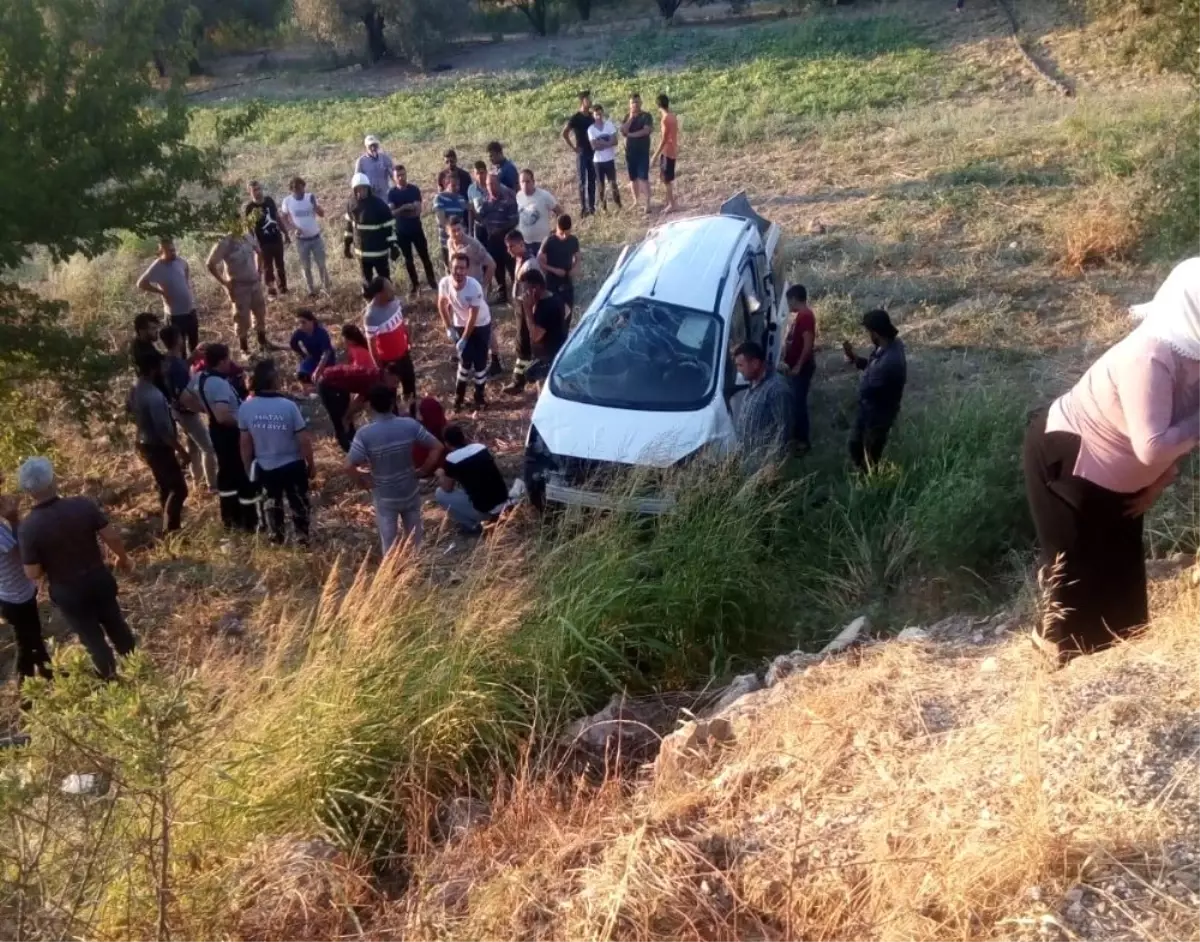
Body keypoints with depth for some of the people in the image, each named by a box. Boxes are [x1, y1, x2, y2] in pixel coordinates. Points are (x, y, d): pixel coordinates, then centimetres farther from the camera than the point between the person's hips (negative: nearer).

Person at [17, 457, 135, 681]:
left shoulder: (28, 527, -23)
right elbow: (112, 537, -12)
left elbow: (33, 573, -17)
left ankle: (112, 679, 42)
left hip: (67, 593, -2)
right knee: (116, 625, 27)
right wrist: (123, 558, 8)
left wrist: (50, 564, 5)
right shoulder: (83, 505, -20)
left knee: (92, 638, 22)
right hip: (99, 580, 2)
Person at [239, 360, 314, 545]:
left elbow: (245, 443, -4)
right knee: (298, 503, 16)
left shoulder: (245, 407, -13)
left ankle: (277, 538, 37)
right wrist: (311, 464, 1)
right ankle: (303, 538, 24)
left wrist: (248, 468, 11)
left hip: (265, 467, 3)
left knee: (271, 504, 22)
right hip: (293, 465, -2)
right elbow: (303, 440, -14)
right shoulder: (288, 406, -21)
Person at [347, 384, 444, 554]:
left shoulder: (364, 433, -22)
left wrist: (365, 480, -6)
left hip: (384, 497, -2)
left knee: (389, 544, 16)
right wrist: (423, 470, -1)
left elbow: (349, 465, -24)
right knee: (414, 539, 22)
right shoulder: (410, 425, -15)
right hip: (410, 492, 2)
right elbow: (437, 447, -11)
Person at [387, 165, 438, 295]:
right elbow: (391, 212, -15)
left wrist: (400, 213, -18)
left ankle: (432, 281, 16)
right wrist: (404, 208, -29)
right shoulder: (391, 193, -5)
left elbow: (419, 210, -14)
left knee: (424, 256, 3)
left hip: (416, 228, -1)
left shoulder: (414, 189, -7)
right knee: (408, 258, 9)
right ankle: (415, 285, 20)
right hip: (401, 231, 1)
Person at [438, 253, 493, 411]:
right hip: (460, 324, 2)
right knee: (465, 359, 5)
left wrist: (464, 339, -21)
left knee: (480, 360, 2)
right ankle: (459, 393, 25)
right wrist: (449, 328, -3)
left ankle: (479, 393, 22)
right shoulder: (445, 283, -22)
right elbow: (441, 304, -2)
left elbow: (473, 316, -26)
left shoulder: (474, 287, -33)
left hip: (481, 324, -2)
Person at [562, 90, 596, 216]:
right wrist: (573, 147, -13)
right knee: (582, 181, -2)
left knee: (592, 180, 9)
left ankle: (591, 206, 16)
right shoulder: (575, 118, -10)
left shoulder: (592, 116, 7)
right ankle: (583, 208, 2)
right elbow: (564, 133, -13)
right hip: (581, 153, -5)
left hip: (593, 152, 5)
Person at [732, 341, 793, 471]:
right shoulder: (753, 384, 9)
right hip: (748, 458, 9)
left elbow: (783, 428, -22)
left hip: (764, 463, -9)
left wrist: (771, 462, -22)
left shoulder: (777, 388, -21)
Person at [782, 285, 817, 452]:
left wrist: (798, 366, -23)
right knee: (795, 401, 16)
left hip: (801, 367, -10)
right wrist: (789, 362, 20)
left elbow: (808, 344, -25)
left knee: (799, 402, -6)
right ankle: (796, 435, 26)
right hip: (795, 366, 10)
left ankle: (803, 440, 1)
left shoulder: (805, 316, -19)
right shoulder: (801, 315, 12)